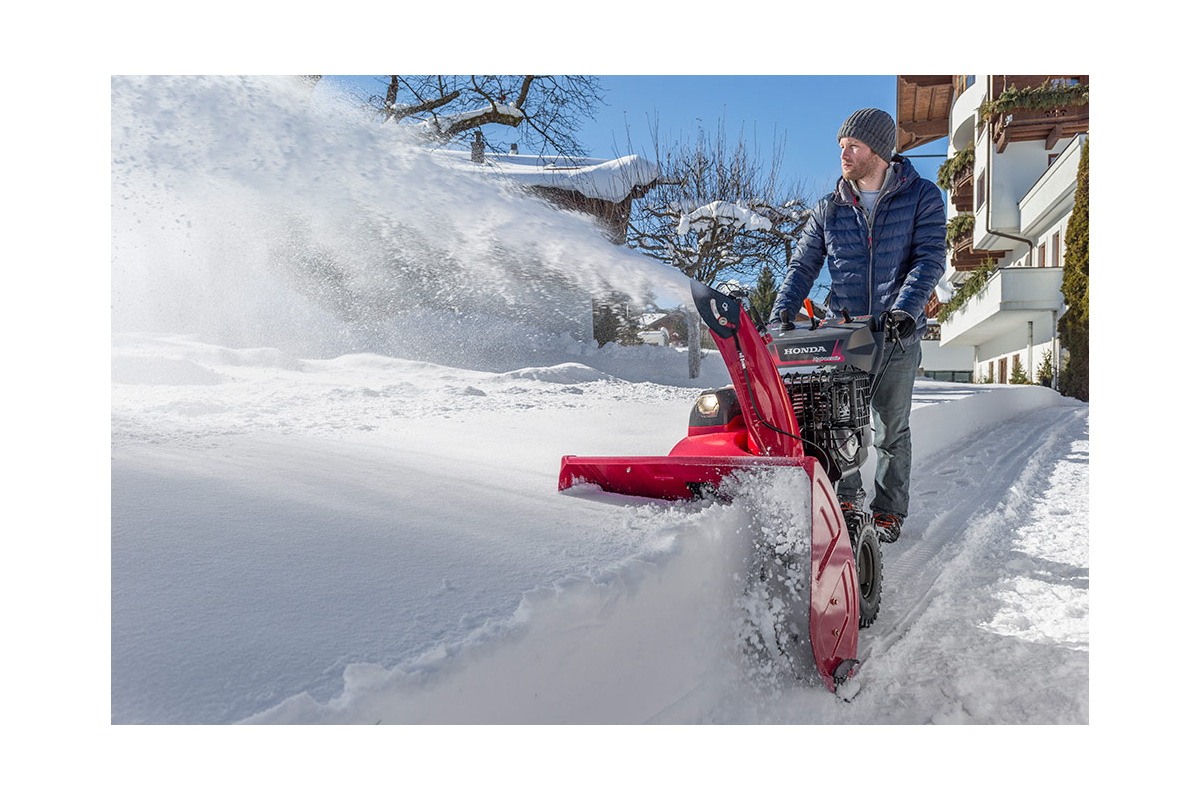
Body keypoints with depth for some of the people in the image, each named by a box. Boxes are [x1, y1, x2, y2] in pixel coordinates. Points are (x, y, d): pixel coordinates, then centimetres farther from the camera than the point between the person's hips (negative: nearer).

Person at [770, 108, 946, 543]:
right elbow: (802, 265, 10)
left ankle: (889, 509, 20)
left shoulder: (922, 197, 3)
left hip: (898, 335, -2)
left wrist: (905, 311, -22)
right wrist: (781, 314, -5)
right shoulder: (829, 208, 10)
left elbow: (929, 258, -7)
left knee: (891, 429, 4)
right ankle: (846, 498, 18)